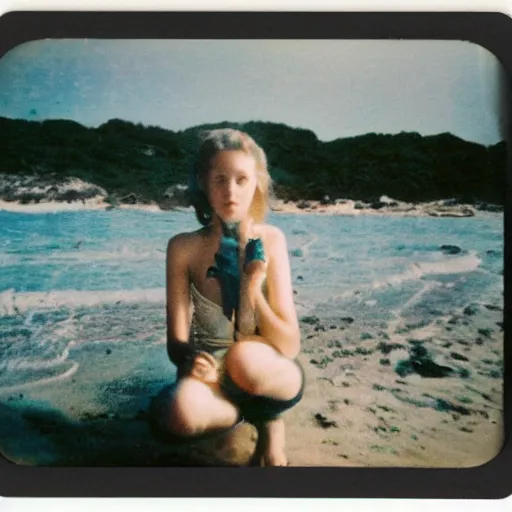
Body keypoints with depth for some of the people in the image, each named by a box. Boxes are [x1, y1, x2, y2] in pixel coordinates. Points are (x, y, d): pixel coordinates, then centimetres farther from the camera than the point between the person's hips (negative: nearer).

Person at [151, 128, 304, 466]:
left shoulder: (270, 240, -11)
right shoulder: (184, 248, -11)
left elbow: (290, 347, -14)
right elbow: (177, 341, -10)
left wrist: (253, 290, -29)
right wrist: (191, 359, -33)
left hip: (273, 375, 0)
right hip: (211, 373, 1)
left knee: (244, 358, -37)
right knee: (180, 415, -34)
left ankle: (270, 415, -1)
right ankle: (256, 414, -1)